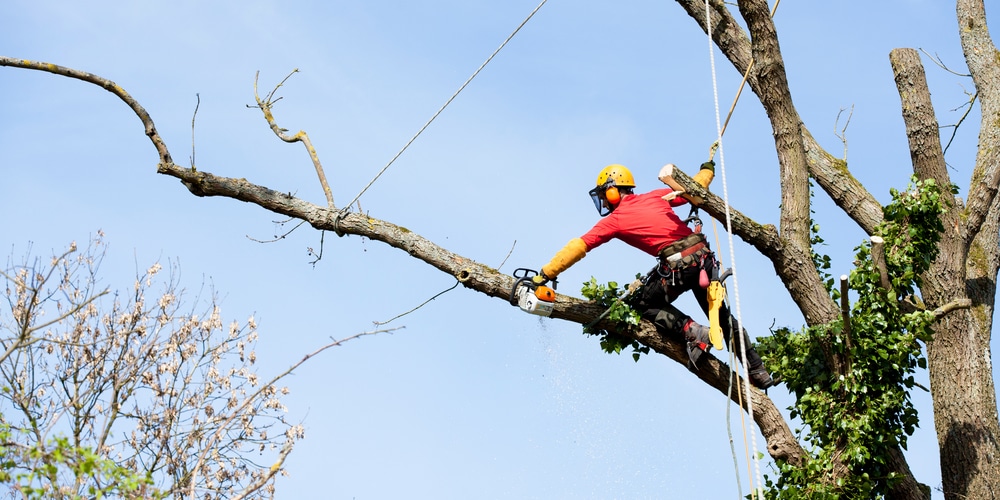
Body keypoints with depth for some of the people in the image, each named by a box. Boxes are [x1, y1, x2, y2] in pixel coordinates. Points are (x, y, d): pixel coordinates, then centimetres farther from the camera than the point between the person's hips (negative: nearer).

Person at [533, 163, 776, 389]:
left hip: (677, 265, -6)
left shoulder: (614, 220, 4)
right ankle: (758, 370, 20)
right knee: (721, 314, 19)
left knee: (644, 304, 16)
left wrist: (546, 273, 4)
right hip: (703, 255, 6)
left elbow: (578, 247, 3)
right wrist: (707, 170, 43)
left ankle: (692, 332, -3)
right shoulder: (655, 197, 16)